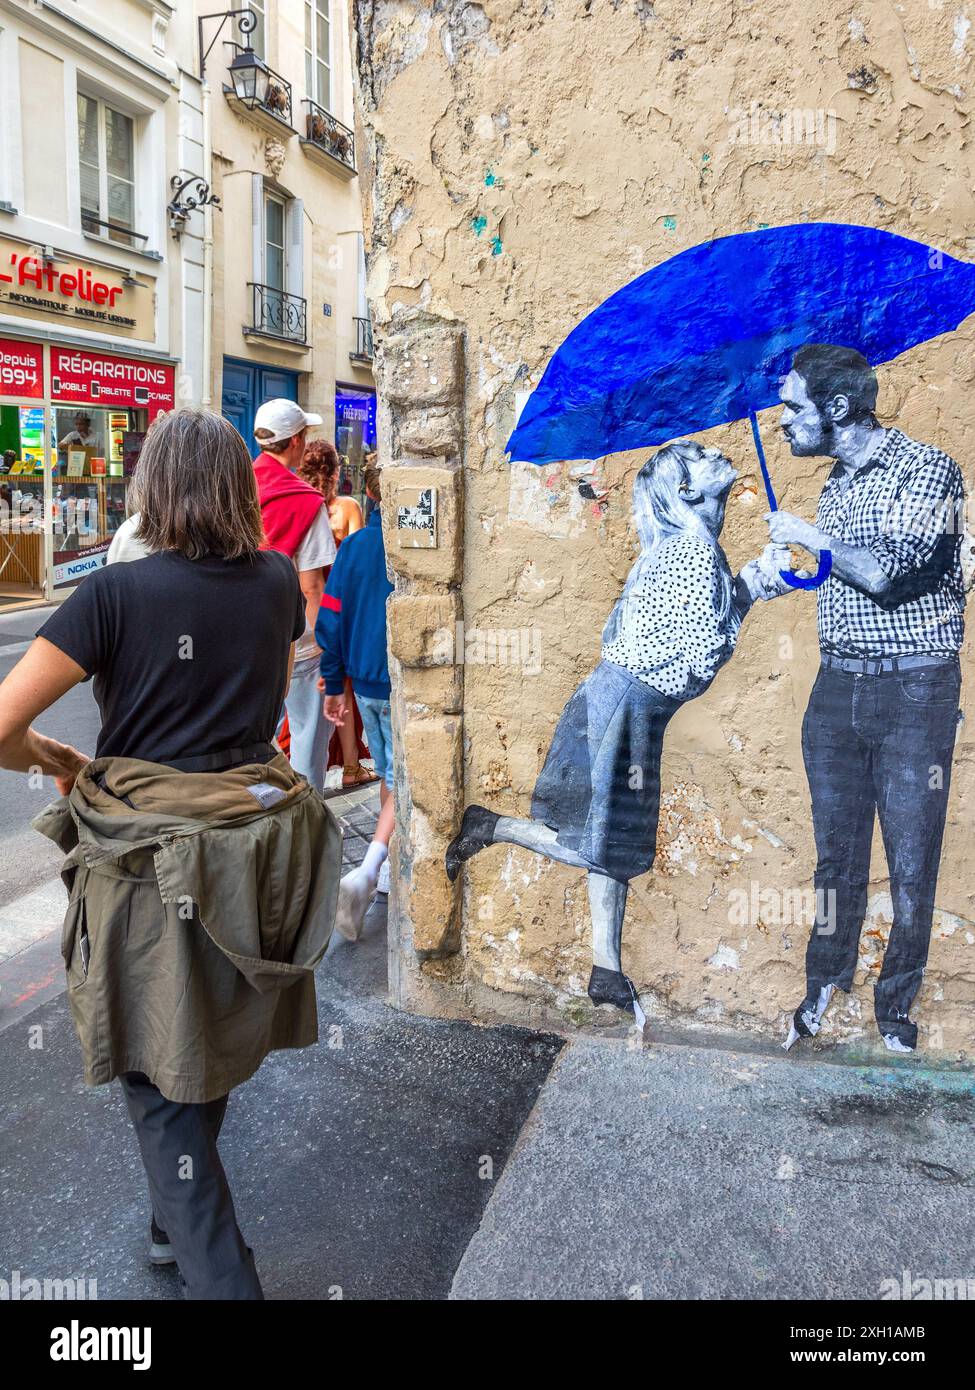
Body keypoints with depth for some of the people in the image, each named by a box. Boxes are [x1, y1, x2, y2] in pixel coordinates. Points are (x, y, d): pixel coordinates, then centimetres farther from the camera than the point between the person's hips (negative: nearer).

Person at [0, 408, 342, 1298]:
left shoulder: (116, 594, -14)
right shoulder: (278, 583, 1)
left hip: (151, 865, -5)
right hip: (251, 852, 5)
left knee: (161, 1089, 8)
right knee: (209, 1055, 24)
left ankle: (218, 1274, 9)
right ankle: (181, 1229, 44)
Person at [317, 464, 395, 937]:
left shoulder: (354, 546, 0)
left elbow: (330, 618, 1)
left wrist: (334, 685, 10)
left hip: (366, 685, 5)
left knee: (387, 777, 22)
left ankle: (388, 868, 34)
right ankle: (365, 874, -17)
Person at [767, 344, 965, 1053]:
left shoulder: (927, 468, -8)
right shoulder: (836, 482, 15)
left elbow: (885, 573, -20)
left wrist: (812, 538, -8)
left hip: (913, 689, -6)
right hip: (837, 685, 6)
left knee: (912, 863, 2)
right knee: (837, 853, 12)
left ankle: (897, 1003, 19)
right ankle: (827, 982, 28)